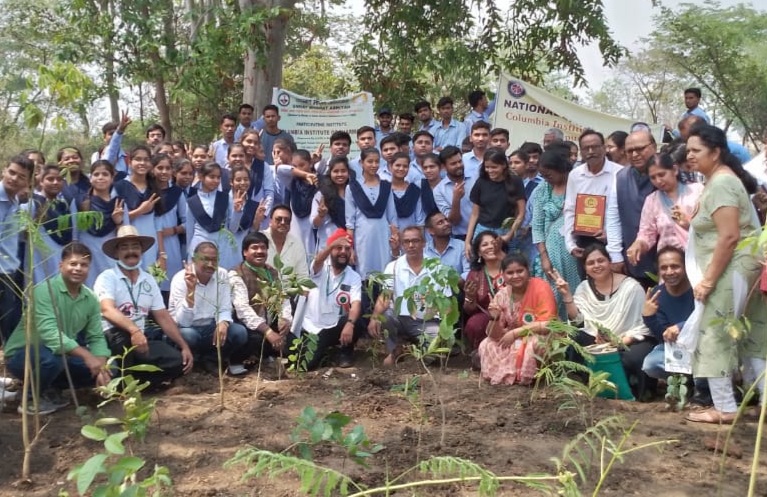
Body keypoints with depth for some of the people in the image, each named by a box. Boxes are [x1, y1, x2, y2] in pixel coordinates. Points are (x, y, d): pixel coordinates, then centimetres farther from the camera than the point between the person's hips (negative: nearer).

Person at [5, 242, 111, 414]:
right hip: (22, 354, -6)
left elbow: (96, 337, -3)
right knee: (53, 356, -38)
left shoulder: (91, 299, -4)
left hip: (62, 357, 7)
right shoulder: (44, 291, -24)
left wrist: (101, 368, -21)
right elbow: (49, 333, -35)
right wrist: (86, 355, -41)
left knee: (104, 372, -7)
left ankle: (46, 390, 11)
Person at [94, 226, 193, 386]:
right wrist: (134, 331, -44)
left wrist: (184, 347, -1)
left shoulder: (149, 280, 10)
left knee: (178, 361, -17)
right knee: (122, 333, -39)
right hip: (114, 339, -5)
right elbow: (108, 310, -26)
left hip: (141, 338, 5)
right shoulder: (107, 277, -7)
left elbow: (163, 317, 9)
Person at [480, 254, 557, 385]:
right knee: (487, 345, -12)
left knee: (535, 344, -37)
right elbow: (495, 336, -7)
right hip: (516, 341, 5)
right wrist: (495, 319, -28)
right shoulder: (502, 295, -6)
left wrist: (514, 333, -27)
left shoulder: (540, 287, -20)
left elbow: (547, 325, -26)